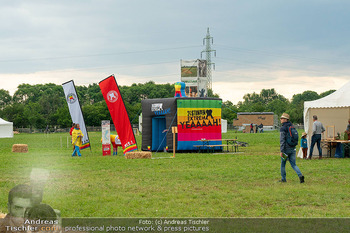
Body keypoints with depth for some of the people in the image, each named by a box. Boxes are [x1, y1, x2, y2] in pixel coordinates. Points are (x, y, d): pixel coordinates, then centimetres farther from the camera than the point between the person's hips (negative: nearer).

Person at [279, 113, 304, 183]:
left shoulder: (283, 129, -13)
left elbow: (282, 140, -19)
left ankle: (283, 178, 19)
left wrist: (281, 151, -20)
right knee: (293, 164, 7)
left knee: (283, 164, 12)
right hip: (293, 148, 6)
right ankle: (300, 175, -14)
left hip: (286, 149, -6)